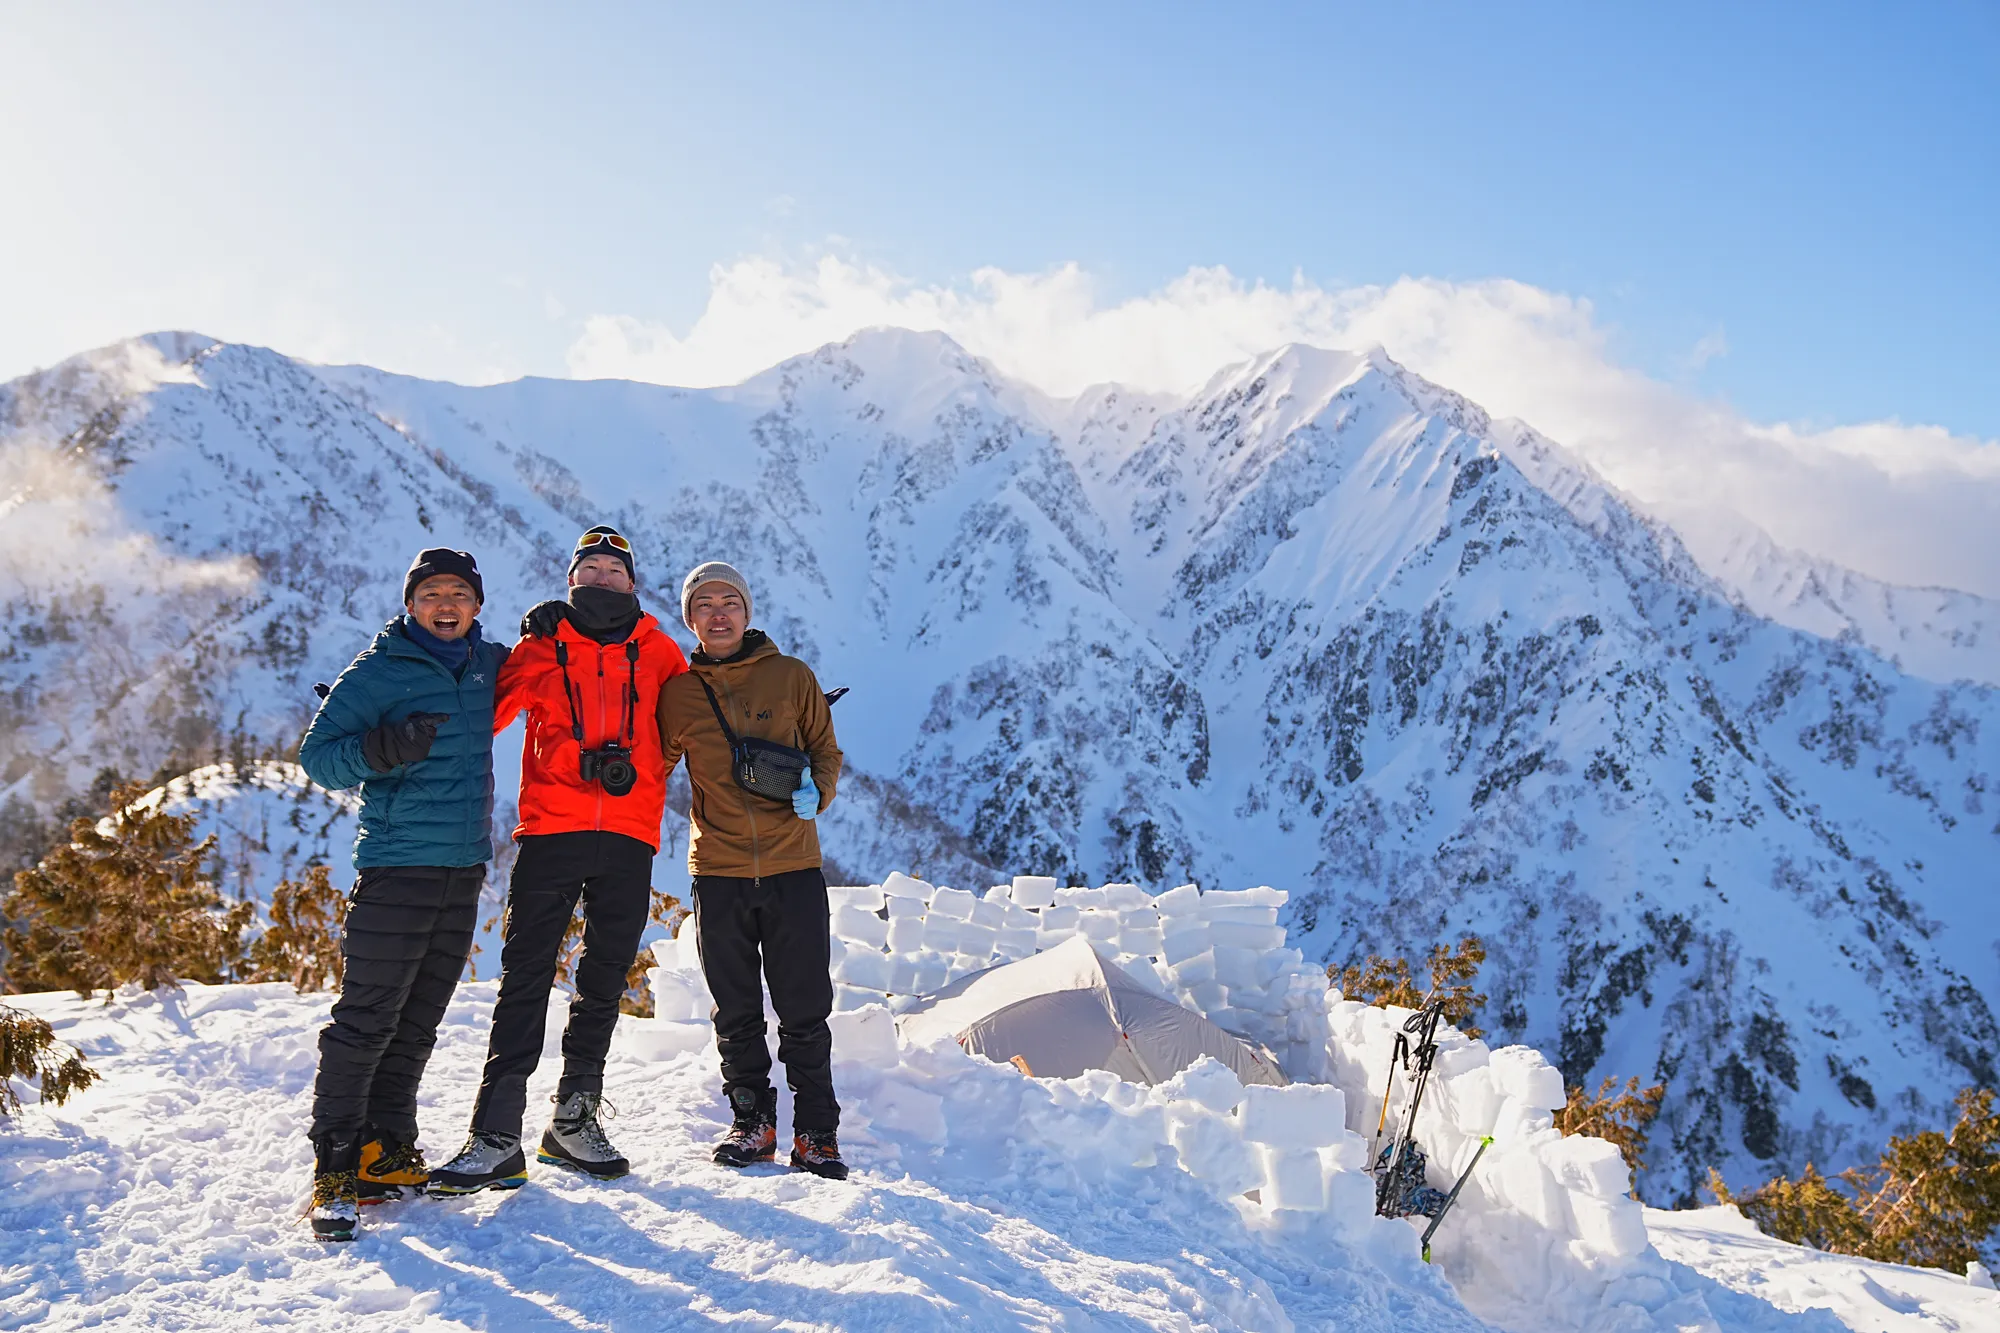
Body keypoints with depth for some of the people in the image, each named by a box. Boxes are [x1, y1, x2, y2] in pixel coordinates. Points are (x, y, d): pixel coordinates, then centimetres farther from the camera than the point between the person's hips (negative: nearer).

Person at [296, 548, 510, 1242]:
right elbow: (316, 754, -5)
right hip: (398, 865, -6)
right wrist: (380, 749, -24)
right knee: (366, 1019, -7)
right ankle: (335, 1168, -1)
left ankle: (385, 1152, 19)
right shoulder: (379, 670, -3)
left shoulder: (488, 664, 12)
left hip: (465, 868, 6)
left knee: (416, 1025, 10)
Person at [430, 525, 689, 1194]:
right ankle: (497, 1137, -6)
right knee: (526, 977, -6)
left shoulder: (659, 652, 15)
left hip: (628, 837, 2)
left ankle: (576, 1119, 20)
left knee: (605, 980, 8)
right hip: (551, 830, -2)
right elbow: (483, 710, 2)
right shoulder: (542, 645, 11)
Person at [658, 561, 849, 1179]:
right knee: (736, 1012, 10)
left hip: (793, 864, -1)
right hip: (718, 871, 1)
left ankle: (816, 1132, 11)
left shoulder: (791, 676, 3)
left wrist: (817, 789, -9)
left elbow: (825, 749, 10)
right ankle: (752, 1121, 24)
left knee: (804, 1011, 1)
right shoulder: (679, 691, 6)